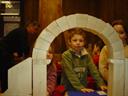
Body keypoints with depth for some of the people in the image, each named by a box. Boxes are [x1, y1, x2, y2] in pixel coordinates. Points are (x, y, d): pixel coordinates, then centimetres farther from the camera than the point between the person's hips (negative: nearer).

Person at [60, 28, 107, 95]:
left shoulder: (86, 55, 6)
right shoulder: (66, 55, -9)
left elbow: (93, 69, 1)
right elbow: (70, 74, -15)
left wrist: (101, 84, -10)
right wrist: (80, 87, -22)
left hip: (84, 88, 3)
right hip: (68, 89, -3)